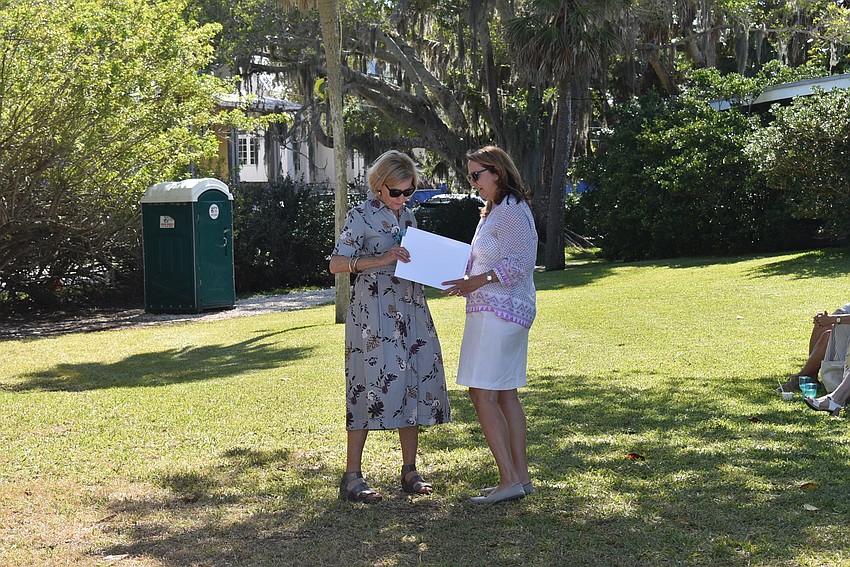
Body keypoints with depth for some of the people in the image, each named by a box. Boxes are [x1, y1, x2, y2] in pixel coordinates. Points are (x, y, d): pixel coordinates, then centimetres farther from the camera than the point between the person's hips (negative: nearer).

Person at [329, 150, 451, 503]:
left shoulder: (407, 215, 14)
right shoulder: (362, 216, -6)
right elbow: (336, 264, -12)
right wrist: (380, 260, -23)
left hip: (411, 312, 7)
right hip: (374, 313, -7)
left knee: (414, 384, 6)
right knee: (372, 386, -9)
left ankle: (409, 471, 16)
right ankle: (351, 478, -4)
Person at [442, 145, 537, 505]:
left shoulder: (510, 211, -14)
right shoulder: (495, 211, 19)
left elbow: (521, 262, -22)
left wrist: (476, 282, -25)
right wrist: (467, 280, 15)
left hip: (498, 312, -11)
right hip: (506, 311, 11)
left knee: (482, 394, -11)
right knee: (505, 394, 11)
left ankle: (509, 481, -10)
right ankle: (521, 476, 14)